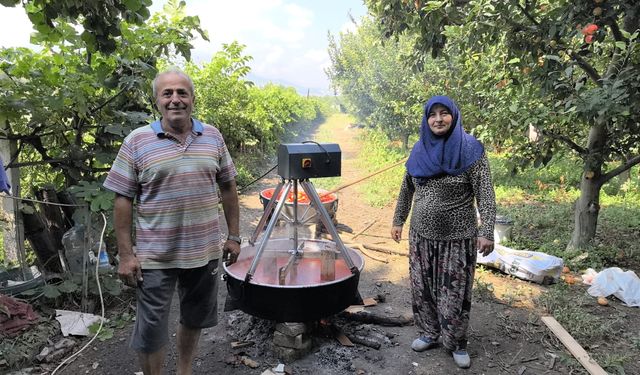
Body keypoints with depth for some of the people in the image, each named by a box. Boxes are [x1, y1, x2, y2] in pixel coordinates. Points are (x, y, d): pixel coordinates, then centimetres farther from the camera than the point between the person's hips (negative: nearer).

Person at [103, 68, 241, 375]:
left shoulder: (213, 137, 3)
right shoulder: (137, 142, -6)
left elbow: (228, 188, 7)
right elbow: (123, 200, -5)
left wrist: (234, 236, 5)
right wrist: (126, 254, -8)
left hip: (205, 251, 3)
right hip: (154, 257, -3)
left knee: (194, 320, 19)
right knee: (151, 330, 8)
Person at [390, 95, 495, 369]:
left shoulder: (470, 150, -10)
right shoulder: (419, 150, 4)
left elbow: (485, 195, -13)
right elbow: (406, 189, 13)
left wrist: (486, 232, -20)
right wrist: (398, 220, 14)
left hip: (457, 238, -4)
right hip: (421, 235, 5)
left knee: (454, 293, 5)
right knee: (422, 287, 13)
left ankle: (456, 343, 25)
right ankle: (430, 334, 33)